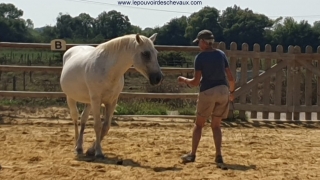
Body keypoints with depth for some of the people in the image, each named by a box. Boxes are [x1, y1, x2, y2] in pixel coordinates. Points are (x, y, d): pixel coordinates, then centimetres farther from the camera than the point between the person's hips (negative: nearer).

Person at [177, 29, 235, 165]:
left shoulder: (200, 57, -6)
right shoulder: (221, 54, 7)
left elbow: (196, 82, -9)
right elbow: (230, 78, 7)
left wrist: (184, 80, 10)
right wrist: (232, 91, 23)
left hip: (207, 92, -4)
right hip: (223, 91, 4)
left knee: (198, 124, 11)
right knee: (216, 125, 14)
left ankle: (192, 154, 12)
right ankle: (218, 155, 6)